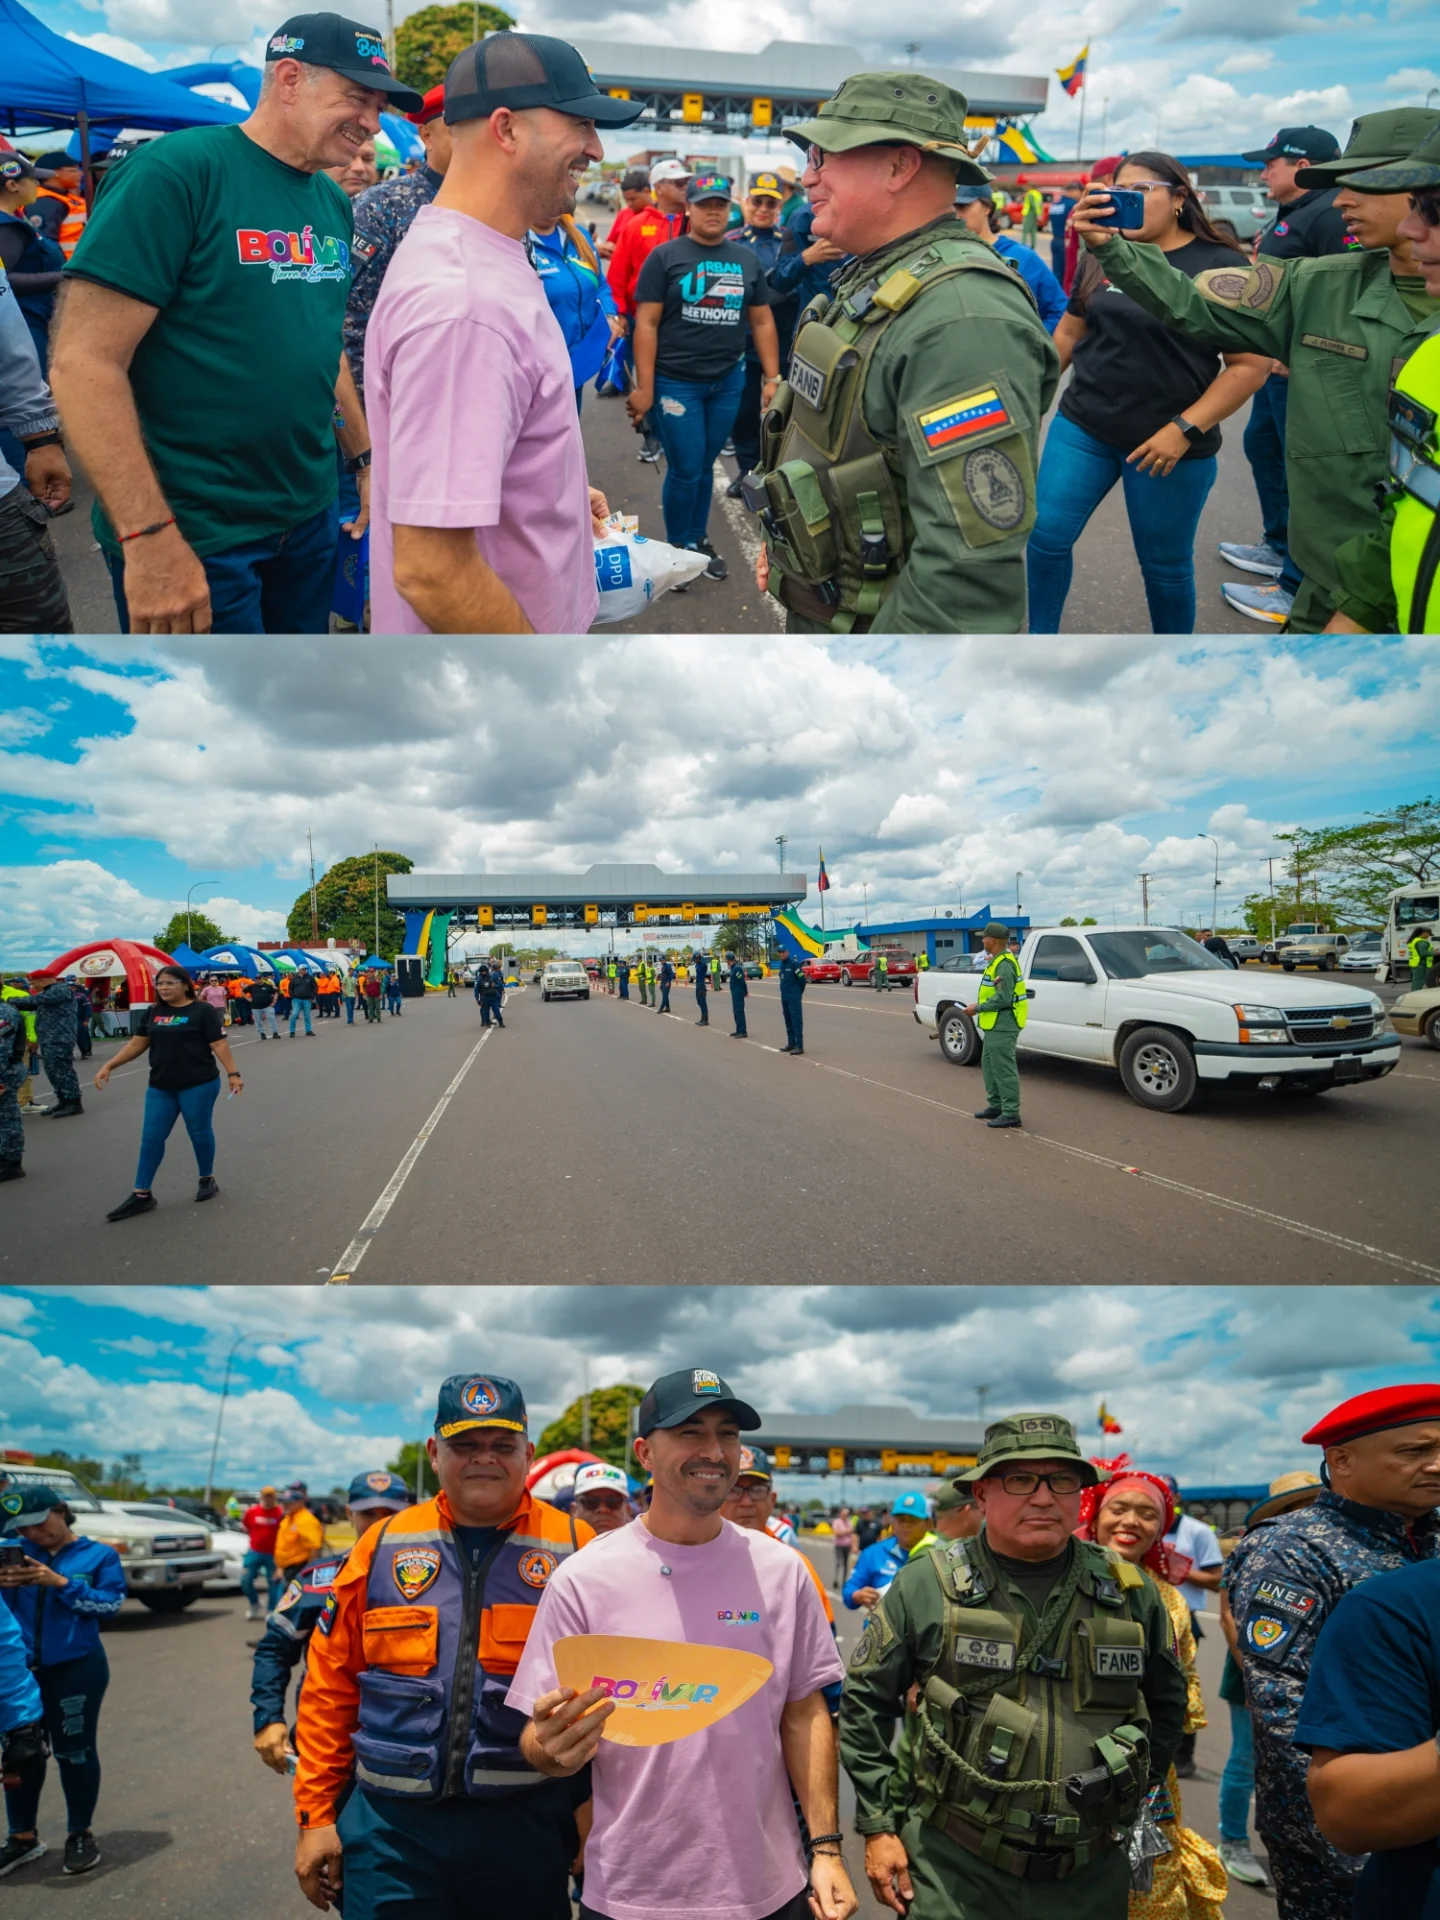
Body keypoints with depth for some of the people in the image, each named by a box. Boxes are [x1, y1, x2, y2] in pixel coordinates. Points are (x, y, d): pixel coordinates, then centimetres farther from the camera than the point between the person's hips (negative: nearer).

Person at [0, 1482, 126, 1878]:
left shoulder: (99, 1555, -4)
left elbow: (111, 1604, -12)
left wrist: (61, 1583, -21)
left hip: (75, 1669, -3)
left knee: (74, 1751, 6)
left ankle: (80, 1835, 22)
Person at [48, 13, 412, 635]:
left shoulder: (333, 204, 9)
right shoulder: (178, 170, -13)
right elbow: (85, 362, -18)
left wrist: (365, 458, 19)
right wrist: (150, 537, -23)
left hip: (309, 516, 7)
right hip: (195, 538, -7)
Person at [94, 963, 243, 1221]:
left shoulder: (203, 1011, -7)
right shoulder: (152, 1013, 8)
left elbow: (219, 1045, -10)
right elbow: (136, 1044, 11)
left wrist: (233, 1073, -15)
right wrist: (108, 1066, 5)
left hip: (198, 1084, -5)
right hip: (160, 1087, 5)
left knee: (199, 1132, 6)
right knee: (151, 1138, 5)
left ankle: (207, 1180, 26)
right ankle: (141, 1195, 10)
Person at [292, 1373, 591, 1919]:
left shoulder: (575, 1551, -3)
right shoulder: (383, 1547, 2)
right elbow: (331, 1686, 6)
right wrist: (316, 1815, 4)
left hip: (527, 1826, -1)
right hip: (391, 1827, 1)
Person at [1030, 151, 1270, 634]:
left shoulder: (1219, 266, -10)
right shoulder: (1102, 256, 5)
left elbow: (1251, 364, -12)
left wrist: (1185, 429, -19)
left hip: (1168, 442, -4)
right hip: (1081, 425, 4)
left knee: (1165, 564, 8)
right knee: (1046, 536, 2)